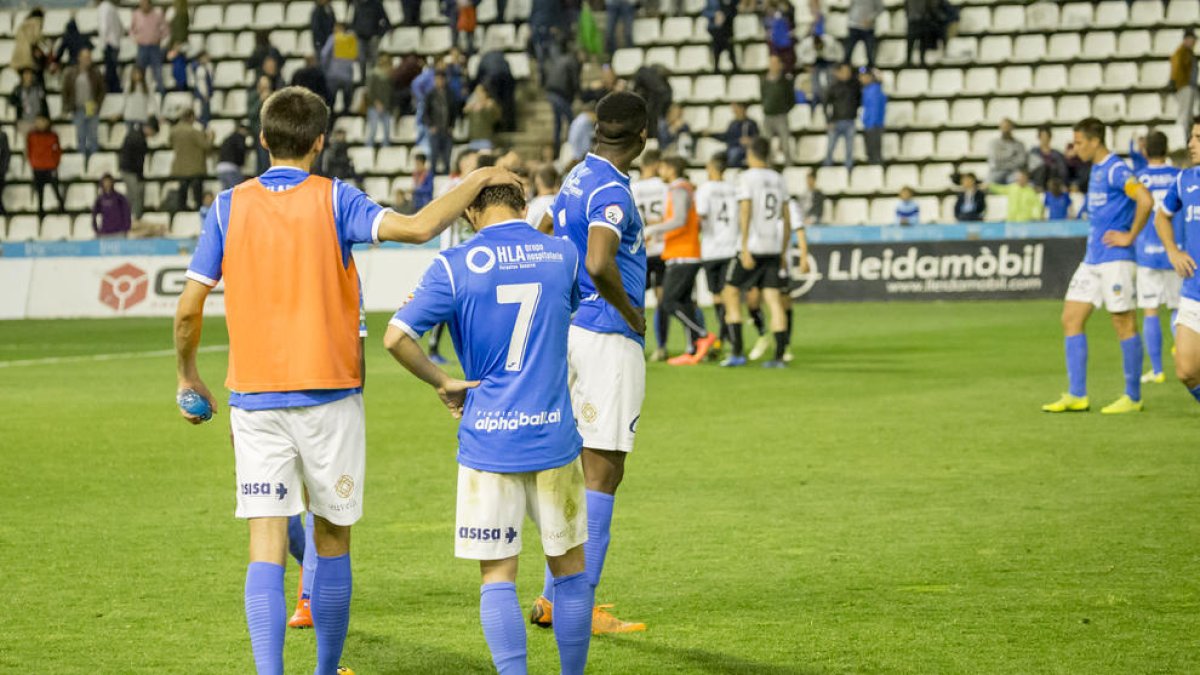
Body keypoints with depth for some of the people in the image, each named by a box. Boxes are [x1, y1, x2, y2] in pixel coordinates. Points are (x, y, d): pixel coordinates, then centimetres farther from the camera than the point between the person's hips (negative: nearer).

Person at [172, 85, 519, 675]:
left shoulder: (229, 207, 1)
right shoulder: (333, 200, -4)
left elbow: (188, 309, 2)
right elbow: (419, 227, -16)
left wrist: (188, 374, 18)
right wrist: (477, 181, -1)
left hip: (255, 398, 1)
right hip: (328, 394, -1)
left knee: (266, 543, -3)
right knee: (332, 539, 14)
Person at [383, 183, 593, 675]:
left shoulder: (455, 265, -6)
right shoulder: (562, 254, 3)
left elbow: (396, 337, -14)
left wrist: (443, 382, -1)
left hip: (487, 442, -2)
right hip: (554, 435, 2)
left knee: (497, 578, 4)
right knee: (569, 569, 15)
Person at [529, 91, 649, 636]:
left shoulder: (580, 177, 11)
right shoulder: (611, 191, -17)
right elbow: (599, 264, -33)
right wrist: (631, 314, -18)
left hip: (572, 328, 9)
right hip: (608, 338, -9)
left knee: (580, 470, 15)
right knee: (602, 473, -4)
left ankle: (555, 598, 18)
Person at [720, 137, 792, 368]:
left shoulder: (747, 177, -5)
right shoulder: (778, 180, 12)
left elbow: (746, 213, -13)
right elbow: (787, 220, 14)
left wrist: (745, 249, -16)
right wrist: (783, 252, 19)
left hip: (752, 246, -5)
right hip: (773, 248, 5)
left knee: (731, 293, 6)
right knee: (773, 299, 3)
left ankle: (737, 352, -1)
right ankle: (779, 355, -4)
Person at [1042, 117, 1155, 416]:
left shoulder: (1116, 170, -14)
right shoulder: (1096, 170, 16)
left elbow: (1145, 200, -27)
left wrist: (1130, 236, -19)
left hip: (1114, 259, -10)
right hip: (1092, 258, 10)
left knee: (1124, 324, -3)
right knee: (1071, 319, 5)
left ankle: (1133, 397, 4)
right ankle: (1076, 396, 6)